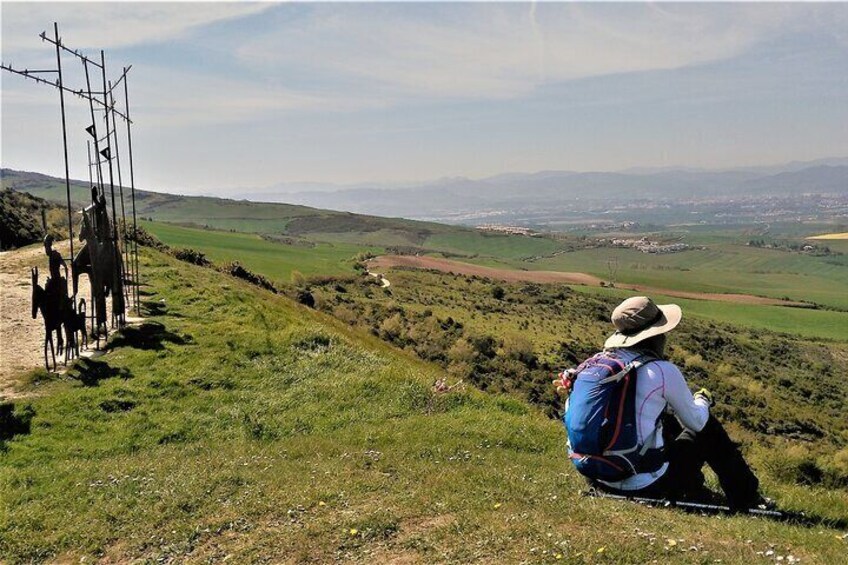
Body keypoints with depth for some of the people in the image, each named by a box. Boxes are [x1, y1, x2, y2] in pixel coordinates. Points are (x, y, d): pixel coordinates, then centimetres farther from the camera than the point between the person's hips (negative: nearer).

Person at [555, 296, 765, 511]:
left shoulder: (599, 361, -1)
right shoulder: (663, 371, -15)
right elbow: (696, 422, -1)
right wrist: (703, 400, 24)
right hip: (646, 486, -6)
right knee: (709, 430, 16)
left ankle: (695, 492, 44)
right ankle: (747, 502, 33)